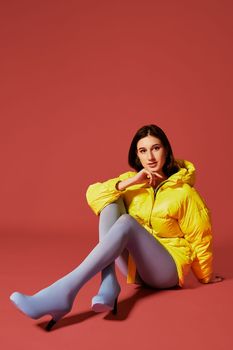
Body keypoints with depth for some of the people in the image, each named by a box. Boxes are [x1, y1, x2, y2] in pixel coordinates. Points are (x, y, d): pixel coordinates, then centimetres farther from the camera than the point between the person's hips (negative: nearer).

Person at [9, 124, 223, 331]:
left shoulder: (183, 192, -9)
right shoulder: (133, 181, 5)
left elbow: (200, 238, 0)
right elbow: (93, 194, -7)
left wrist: (206, 277, 10)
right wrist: (129, 182, -19)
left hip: (167, 269, -4)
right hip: (135, 265, 5)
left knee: (126, 222, -33)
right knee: (111, 201, -17)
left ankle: (65, 291, -46)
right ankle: (109, 284, -34)